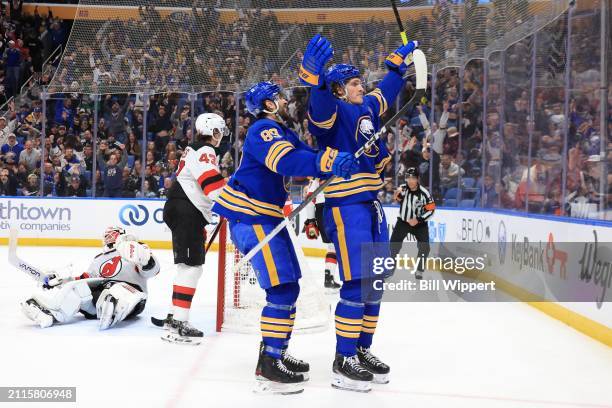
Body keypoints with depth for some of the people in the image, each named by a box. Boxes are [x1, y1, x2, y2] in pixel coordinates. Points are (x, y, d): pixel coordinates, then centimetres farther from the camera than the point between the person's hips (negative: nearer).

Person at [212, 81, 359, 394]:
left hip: (265, 216, 11)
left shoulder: (283, 133, 19)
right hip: (249, 217, -11)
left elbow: (308, 156, 12)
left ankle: (276, 353, 28)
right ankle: (268, 367, -10)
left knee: (286, 286, 16)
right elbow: (287, 162, -32)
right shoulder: (263, 130, -15)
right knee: (283, 288, -14)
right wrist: (331, 160, -43)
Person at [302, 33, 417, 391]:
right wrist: (313, 74, -49)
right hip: (346, 205, -9)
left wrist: (400, 59, 45)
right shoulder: (332, 110, -8)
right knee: (357, 283, -12)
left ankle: (362, 350, 23)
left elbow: (387, 89, 37)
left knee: (376, 281, 11)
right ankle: (343, 362, -3)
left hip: (372, 203, 9)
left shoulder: (368, 108, 17)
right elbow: (320, 105, -32)